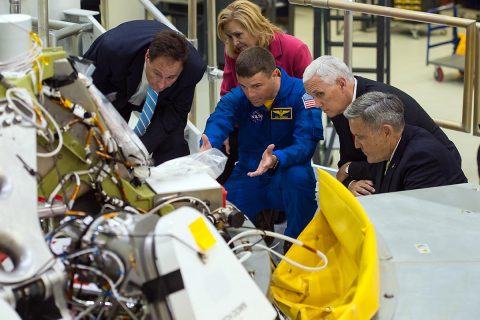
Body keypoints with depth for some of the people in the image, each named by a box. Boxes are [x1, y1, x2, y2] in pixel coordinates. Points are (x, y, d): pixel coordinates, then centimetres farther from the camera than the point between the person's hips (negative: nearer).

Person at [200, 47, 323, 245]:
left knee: (299, 175, -37)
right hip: (247, 176, 3)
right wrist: (207, 148, -47)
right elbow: (218, 120, -23)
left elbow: (306, 142, -24)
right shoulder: (237, 97, -4)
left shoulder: (300, 93, -14)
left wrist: (276, 160, -45)